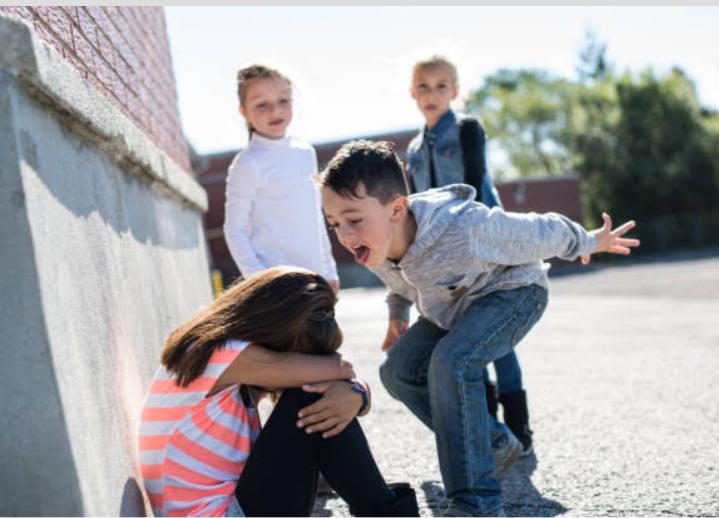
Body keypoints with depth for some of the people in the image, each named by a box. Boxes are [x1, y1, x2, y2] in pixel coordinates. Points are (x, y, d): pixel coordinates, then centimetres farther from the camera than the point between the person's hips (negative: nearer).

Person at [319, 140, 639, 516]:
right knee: (398, 371, -1)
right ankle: (493, 441, 15)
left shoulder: (465, 229, -41)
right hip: (455, 306, 8)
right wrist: (397, 316, 23)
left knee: (451, 362, -31)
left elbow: (539, 233, -21)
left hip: (514, 291, -8)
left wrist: (588, 243, -4)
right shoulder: (374, 248, -19)